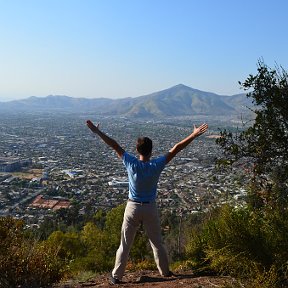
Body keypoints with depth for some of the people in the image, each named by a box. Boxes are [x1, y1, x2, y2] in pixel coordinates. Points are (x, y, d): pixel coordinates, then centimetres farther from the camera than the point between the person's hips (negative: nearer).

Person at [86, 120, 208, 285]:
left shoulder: (131, 164, -16)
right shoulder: (157, 165, -16)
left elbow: (115, 146, -12)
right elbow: (176, 149, -14)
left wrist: (97, 132, -8)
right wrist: (194, 135, -11)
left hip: (133, 208, 0)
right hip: (150, 208, 0)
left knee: (125, 244, 9)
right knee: (157, 242, 17)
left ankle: (117, 276, 17)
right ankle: (165, 271, 31)